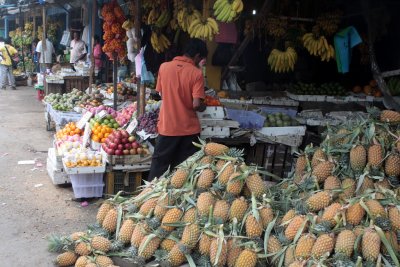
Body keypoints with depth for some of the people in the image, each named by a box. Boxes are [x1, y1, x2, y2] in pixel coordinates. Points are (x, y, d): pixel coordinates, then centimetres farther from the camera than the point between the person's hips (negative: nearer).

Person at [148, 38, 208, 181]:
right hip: (189, 128, -2)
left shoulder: (164, 67, -2)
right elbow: (196, 104, -17)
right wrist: (203, 106, 3)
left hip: (167, 127, 2)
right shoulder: (196, 73, -11)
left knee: (159, 165, 13)